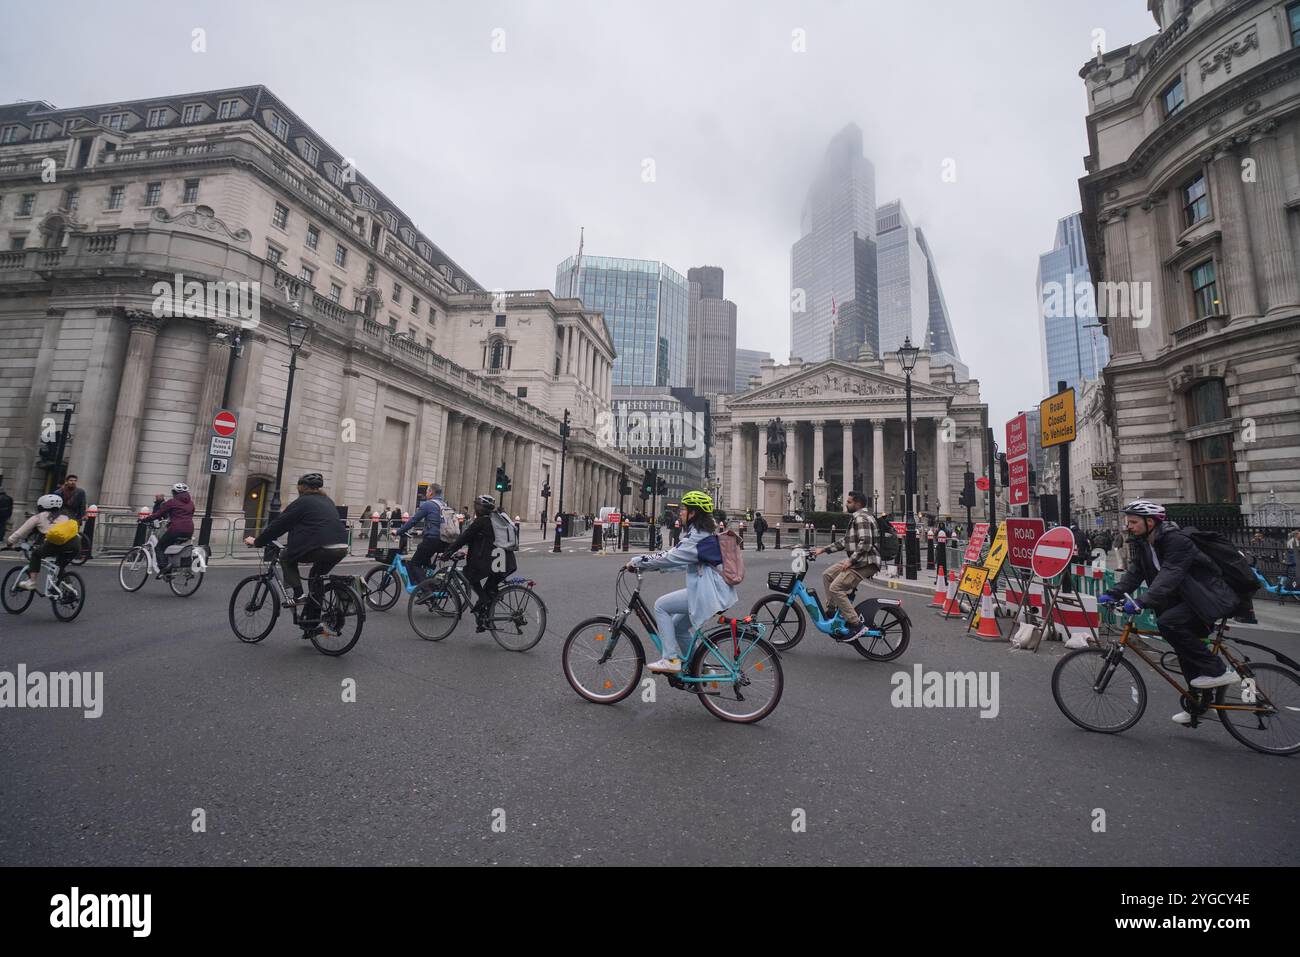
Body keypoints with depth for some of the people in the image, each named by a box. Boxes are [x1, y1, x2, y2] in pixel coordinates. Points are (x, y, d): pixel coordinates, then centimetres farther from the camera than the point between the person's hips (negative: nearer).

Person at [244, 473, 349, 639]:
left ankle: (297, 594, 8)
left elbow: (279, 524, 8)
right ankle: (312, 623, 27)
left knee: (286, 557, 21)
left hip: (321, 548, -7)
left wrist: (257, 542, 20)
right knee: (316, 578, 26)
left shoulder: (302, 502, 6)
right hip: (341, 548, 7)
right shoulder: (327, 501, 26)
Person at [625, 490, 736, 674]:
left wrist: (636, 562, -8)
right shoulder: (704, 534, 17)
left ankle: (671, 660, -4)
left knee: (660, 605, -5)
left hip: (707, 593, -10)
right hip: (714, 591, 10)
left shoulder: (696, 537, -15)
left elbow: (670, 558, -18)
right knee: (678, 626, 18)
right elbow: (679, 559, 21)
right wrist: (643, 564, 15)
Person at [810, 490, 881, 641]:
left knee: (835, 588, -17)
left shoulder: (861, 518, -13)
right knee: (827, 575, 11)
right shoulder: (857, 518, 21)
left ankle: (857, 625, -14)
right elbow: (845, 542, 23)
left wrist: (851, 560, -21)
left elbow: (865, 543, -25)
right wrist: (823, 549, 19)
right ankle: (837, 610, 13)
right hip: (857, 560, 11)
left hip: (865, 563, -11)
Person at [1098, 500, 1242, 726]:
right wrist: (1112, 594, -14)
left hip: (1207, 597, -9)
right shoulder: (1142, 543, 2)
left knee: (1168, 623, -30)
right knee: (1186, 651, 13)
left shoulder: (1176, 540, -24)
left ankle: (1219, 671, -13)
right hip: (1184, 600, 9)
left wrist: (1142, 602, -43)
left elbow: (1170, 575, -35)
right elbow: (1135, 572, -1)